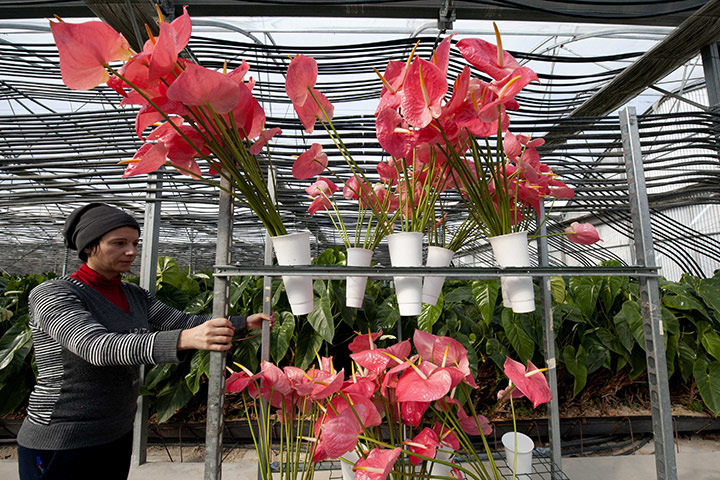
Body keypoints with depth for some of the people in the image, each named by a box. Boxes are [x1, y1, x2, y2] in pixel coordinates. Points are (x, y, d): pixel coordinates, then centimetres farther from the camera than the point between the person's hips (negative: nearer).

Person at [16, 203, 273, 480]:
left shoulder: (134, 296, 4)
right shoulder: (51, 295, -18)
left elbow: (181, 322, 1)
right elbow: (96, 347, -34)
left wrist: (244, 323, -13)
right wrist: (185, 339, -48)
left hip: (118, 436, 7)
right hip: (60, 446, -7)